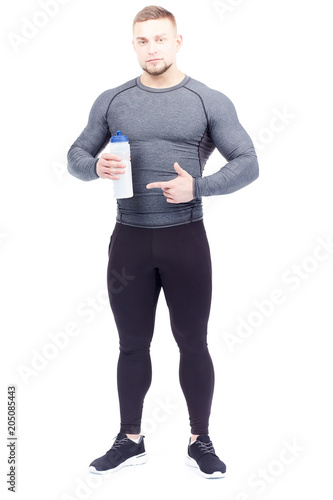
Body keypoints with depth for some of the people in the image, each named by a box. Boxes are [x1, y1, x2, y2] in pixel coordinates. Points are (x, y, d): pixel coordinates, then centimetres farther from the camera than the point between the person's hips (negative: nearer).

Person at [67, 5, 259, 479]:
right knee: (132, 345, 11)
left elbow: (247, 163, -3)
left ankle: (200, 442, 22)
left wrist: (197, 186, -19)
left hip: (185, 238, -2)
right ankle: (130, 441, 25)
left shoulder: (210, 101, -1)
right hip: (129, 239, 2)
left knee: (192, 343, 6)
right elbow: (76, 156, 12)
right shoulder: (111, 101, 7)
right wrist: (96, 166, -12)